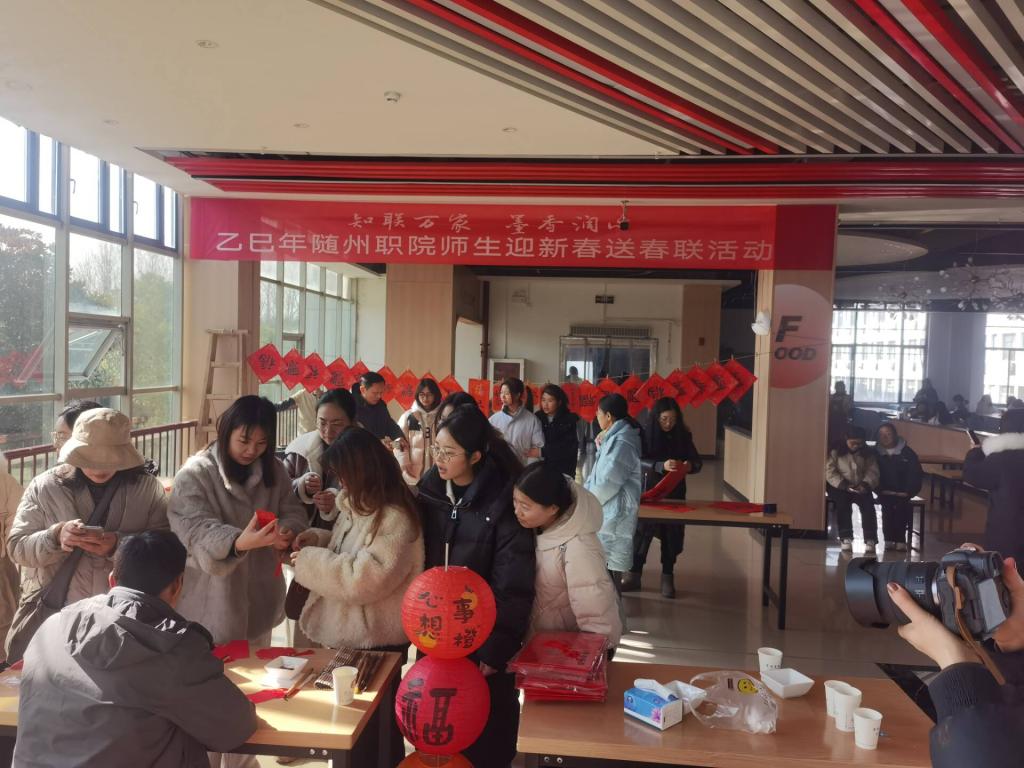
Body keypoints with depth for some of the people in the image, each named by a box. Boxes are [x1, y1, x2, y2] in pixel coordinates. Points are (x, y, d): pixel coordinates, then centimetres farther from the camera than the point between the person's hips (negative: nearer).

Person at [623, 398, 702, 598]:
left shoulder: (683, 436, 0)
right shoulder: (646, 435, -8)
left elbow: (698, 461, 2)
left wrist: (690, 466, -22)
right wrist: (662, 466, -33)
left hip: (675, 493, 2)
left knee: (672, 534, 6)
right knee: (642, 532, 1)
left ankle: (668, 578, 18)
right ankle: (633, 575, 14)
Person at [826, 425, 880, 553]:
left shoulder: (868, 453, 7)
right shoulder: (836, 452, -3)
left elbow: (872, 472, 0)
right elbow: (830, 473, -9)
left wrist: (865, 484, -20)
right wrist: (844, 485, -23)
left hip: (860, 487, 2)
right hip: (839, 487, -2)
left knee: (868, 503, -28)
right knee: (843, 501, -34)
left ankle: (870, 539, -24)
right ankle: (845, 537, -29)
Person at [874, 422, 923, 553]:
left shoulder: (907, 452, 2)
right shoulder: (875, 452, 5)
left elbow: (916, 474, 0)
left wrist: (907, 492, -11)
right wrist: (880, 490, -13)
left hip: (902, 493, 0)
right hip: (885, 492, 1)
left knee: (900, 506, -28)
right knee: (887, 504, -28)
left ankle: (900, 540, -22)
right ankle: (889, 540, -21)